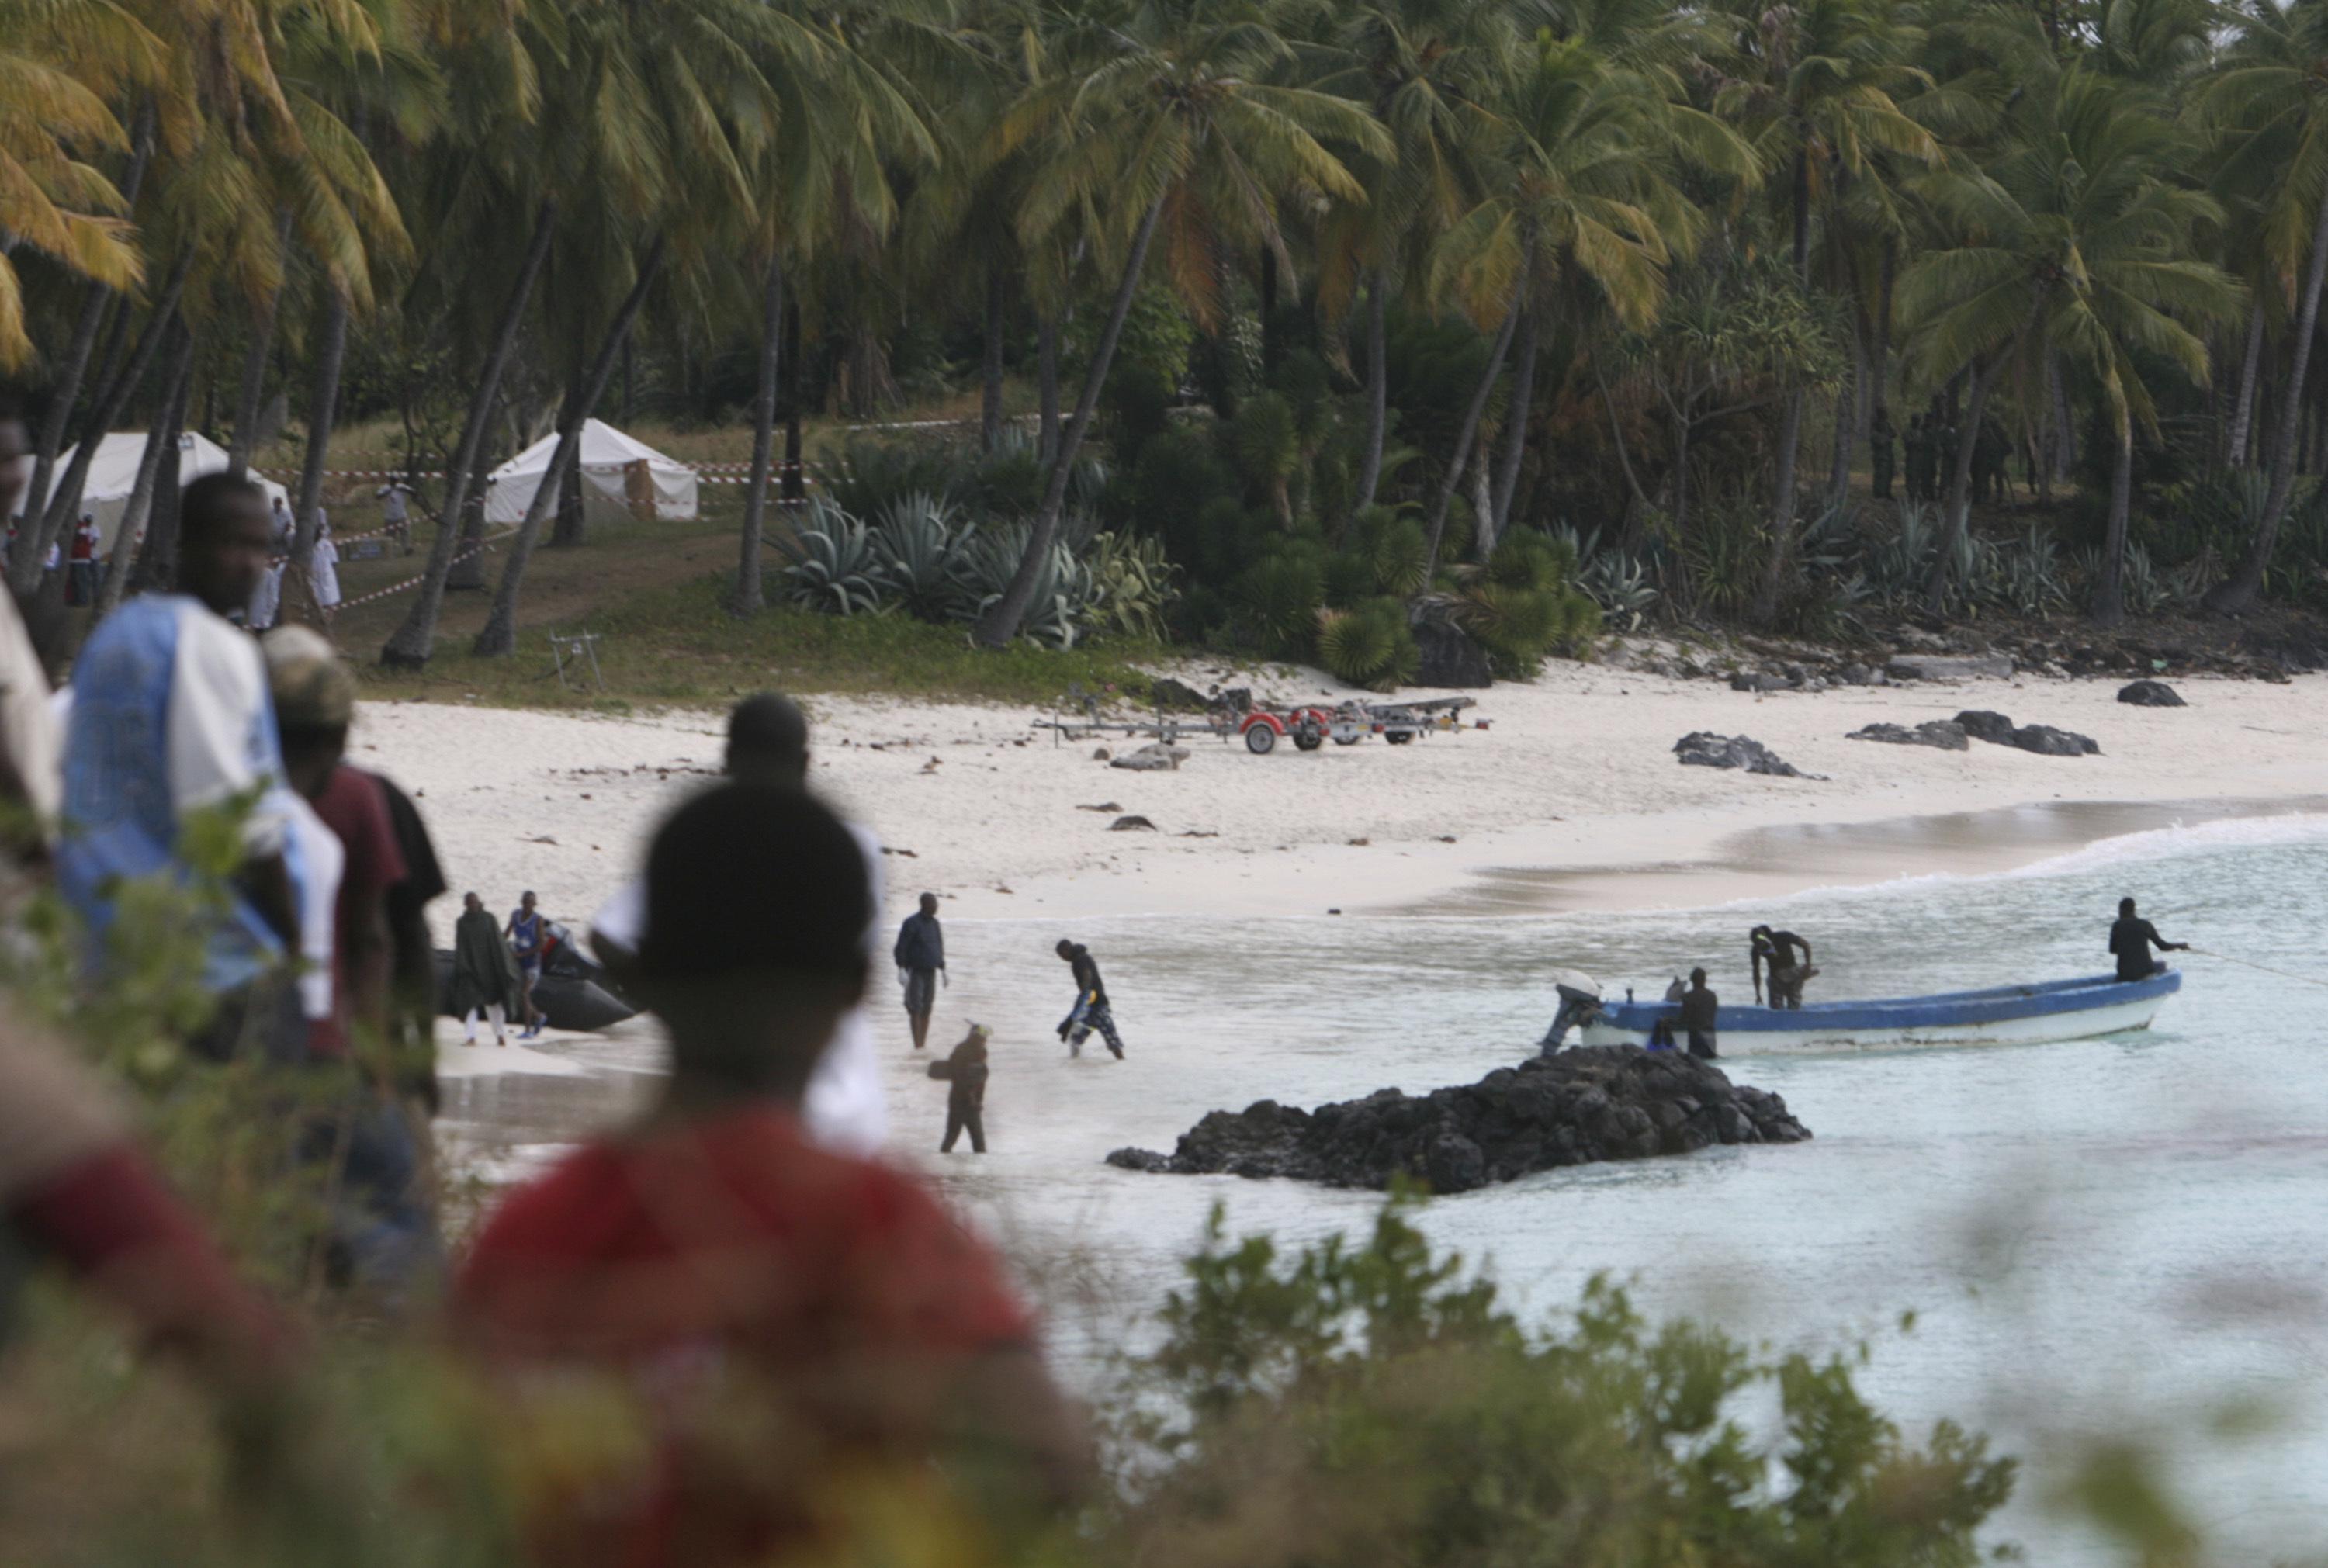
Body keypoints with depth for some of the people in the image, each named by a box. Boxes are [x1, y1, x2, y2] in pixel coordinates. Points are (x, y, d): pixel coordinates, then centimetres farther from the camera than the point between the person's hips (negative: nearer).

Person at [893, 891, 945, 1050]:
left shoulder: (934, 923, 9)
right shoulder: (911, 923, -12)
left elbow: (939, 948, 18)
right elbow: (900, 948, -15)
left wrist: (943, 971, 16)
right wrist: (901, 970, -24)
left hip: (930, 972, 6)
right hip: (914, 972, -6)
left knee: (927, 1009, 5)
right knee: (915, 1009, -9)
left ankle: (923, 1045, 9)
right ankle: (917, 1046, -11)